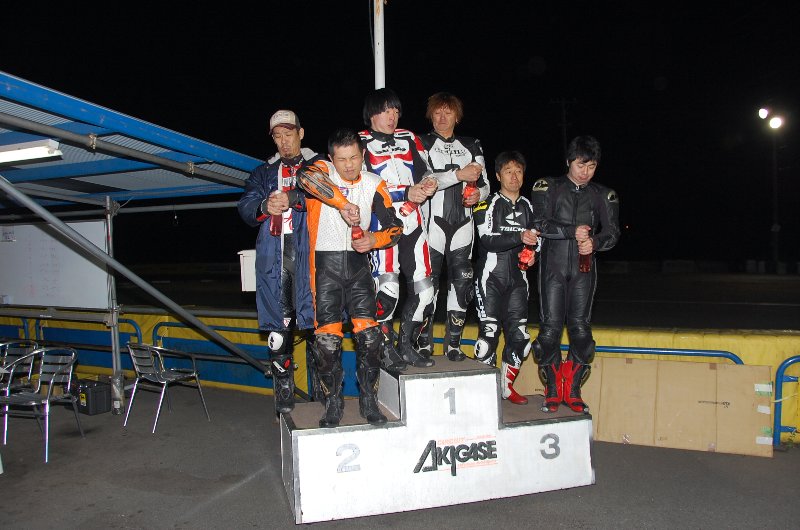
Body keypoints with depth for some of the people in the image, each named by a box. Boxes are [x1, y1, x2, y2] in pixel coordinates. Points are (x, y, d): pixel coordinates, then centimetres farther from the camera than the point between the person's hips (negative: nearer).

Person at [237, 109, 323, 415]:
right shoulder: (264, 172, 25)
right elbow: (245, 208, 12)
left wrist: (292, 198, -18)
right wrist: (264, 206, -9)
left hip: (308, 250, -3)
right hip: (273, 255, 3)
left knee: (314, 317, -7)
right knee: (278, 321, 0)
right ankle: (284, 390, 9)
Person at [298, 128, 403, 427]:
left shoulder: (373, 184, 4)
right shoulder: (322, 171, -4)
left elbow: (395, 226, 3)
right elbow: (306, 177, -30)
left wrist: (373, 240, -17)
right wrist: (344, 204, -37)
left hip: (358, 265, 2)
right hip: (325, 264, -2)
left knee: (368, 334, -4)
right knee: (327, 337, -3)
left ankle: (369, 402, 14)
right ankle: (333, 404, 16)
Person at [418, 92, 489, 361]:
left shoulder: (472, 145, 18)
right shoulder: (422, 143, 6)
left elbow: (484, 183, 17)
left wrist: (478, 193, -6)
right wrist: (459, 175, -15)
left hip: (462, 221, 4)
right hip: (433, 220, -3)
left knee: (461, 281, 1)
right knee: (429, 280, -4)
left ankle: (453, 343, 11)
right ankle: (424, 344, 5)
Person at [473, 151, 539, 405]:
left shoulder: (527, 206, 15)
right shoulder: (488, 204, -3)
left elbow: (533, 239, 25)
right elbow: (488, 240, -15)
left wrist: (531, 254, 5)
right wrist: (519, 237, -25)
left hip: (517, 278, 5)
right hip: (490, 278, -5)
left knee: (520, 335, 3)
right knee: (489, 332, -7)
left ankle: (506, 386, 19)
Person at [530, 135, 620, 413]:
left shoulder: (604, 195, 13)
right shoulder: (547, 187, 7)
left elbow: (612, 232, 5)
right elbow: (540, 224, -4)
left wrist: (595, 242, -16)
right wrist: (573, 231, -14)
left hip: (584, 268, 2)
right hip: (553, 265, -2)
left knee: (580, 326, -3)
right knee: (550, 325, -5)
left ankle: (572, 391, 11)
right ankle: (552, 392, 10)